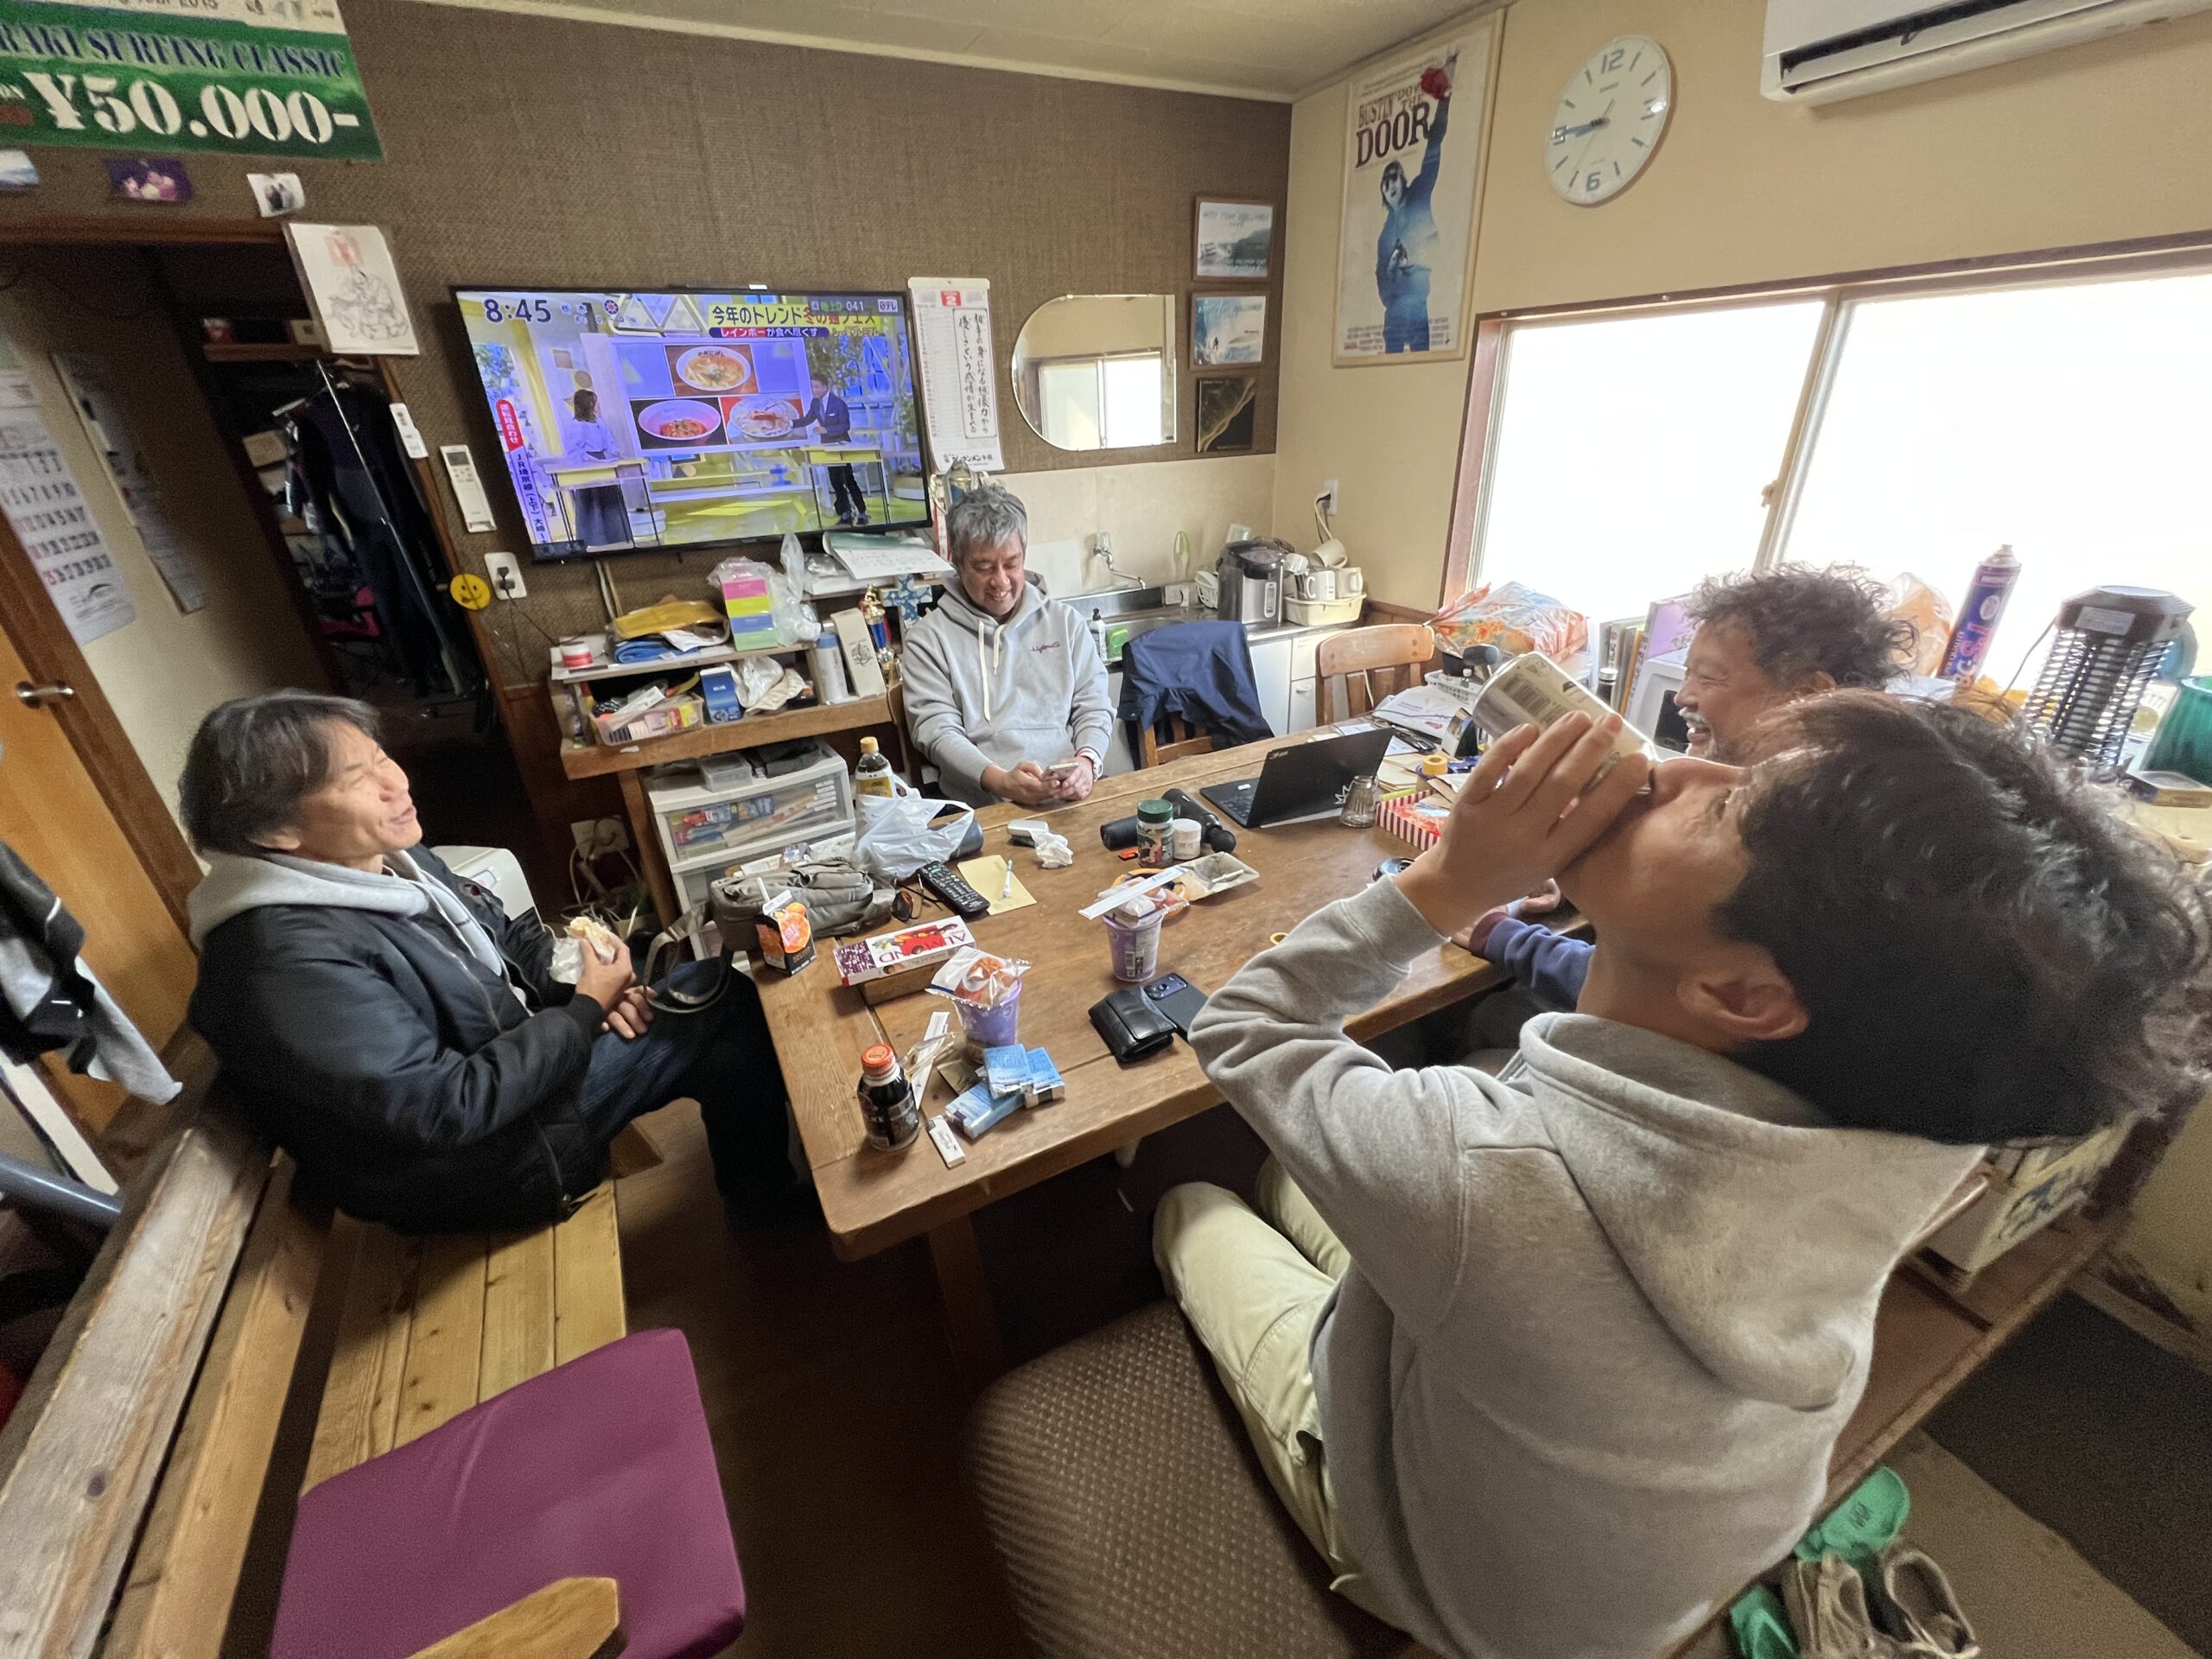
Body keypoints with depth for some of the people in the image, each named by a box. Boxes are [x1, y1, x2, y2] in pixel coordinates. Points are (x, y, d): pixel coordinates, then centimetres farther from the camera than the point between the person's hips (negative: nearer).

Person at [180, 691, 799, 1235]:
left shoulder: (386, 857, -1)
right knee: (723, 1015, -11)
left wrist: (586, 984, -8)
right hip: (471, 1154, -8)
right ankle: (765, 1204, 13)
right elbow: (443, 1108, -30)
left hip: (517, 1046, 9)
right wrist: (585, 1008, -22)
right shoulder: (289, 960, -30)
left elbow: (508, 938, 10)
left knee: (717, 986, 2)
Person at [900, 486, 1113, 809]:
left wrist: (1087, 761, -9)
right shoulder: (928, 638, 7)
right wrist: (1000, 782, -18)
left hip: (1072, 800, 2)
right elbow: (936, 730, -1)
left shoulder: (1066, 622, 15)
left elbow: (1094, 707, 13)